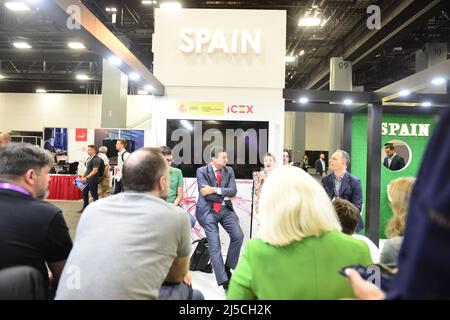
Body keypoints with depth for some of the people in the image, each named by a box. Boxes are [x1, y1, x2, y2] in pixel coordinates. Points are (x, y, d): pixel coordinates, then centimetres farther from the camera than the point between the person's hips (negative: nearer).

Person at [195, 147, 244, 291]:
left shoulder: (229, 170, 5)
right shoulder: (202, 171, -6)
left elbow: (233, 191, -6)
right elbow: (206, 194, -14)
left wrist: (215, 189, -18)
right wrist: (225, 196, -7)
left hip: (225, 209, 4)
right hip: (208, 210, -4)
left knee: (238, 235, -11)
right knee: (214, 244, -8)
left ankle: (228, 267, 12)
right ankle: (224, 282, -2)